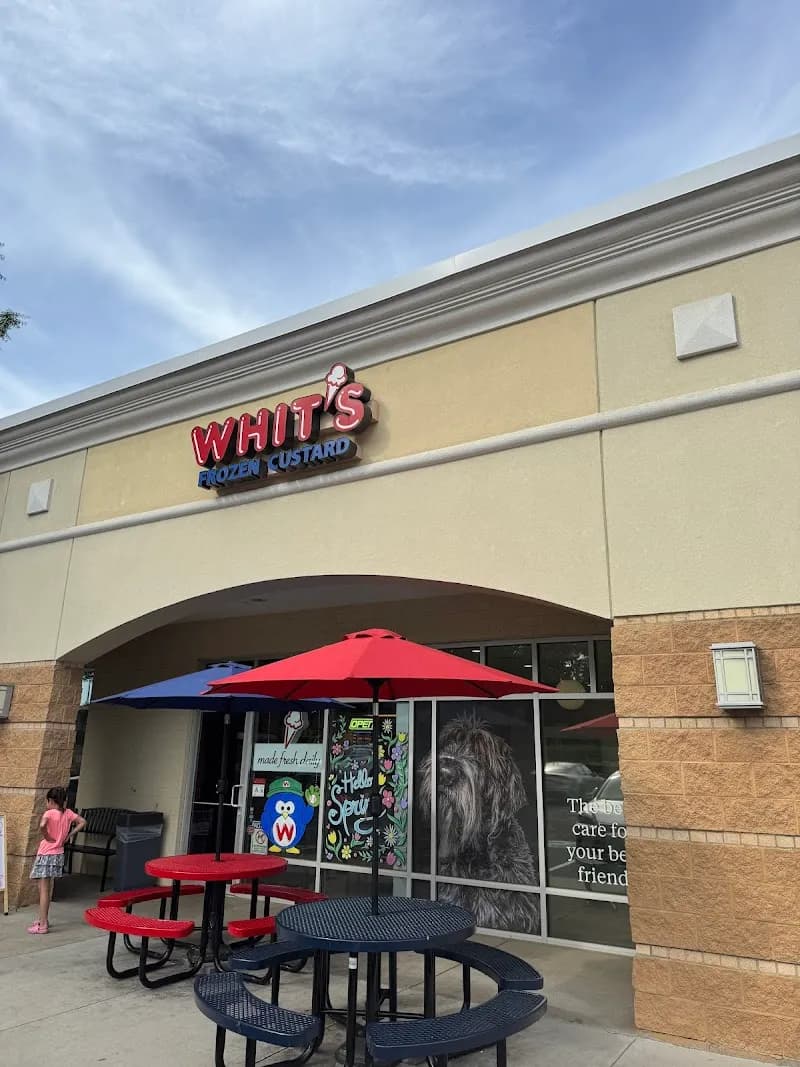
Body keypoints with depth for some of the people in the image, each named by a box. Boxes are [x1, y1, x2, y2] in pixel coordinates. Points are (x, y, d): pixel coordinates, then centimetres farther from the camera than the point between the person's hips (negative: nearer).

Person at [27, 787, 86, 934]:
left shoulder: (49, 813, -15)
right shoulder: (68, 813, 2)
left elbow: (42, 825, -35)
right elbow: (82, 822, 2)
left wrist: (46, 836, -19)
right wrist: (70, 834, 4)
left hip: (46, 855, -7)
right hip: (58, 854, 7)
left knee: (43, 890, -1)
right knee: (48, 889, 19)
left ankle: (43, 925, 1)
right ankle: (44, 920, 30)